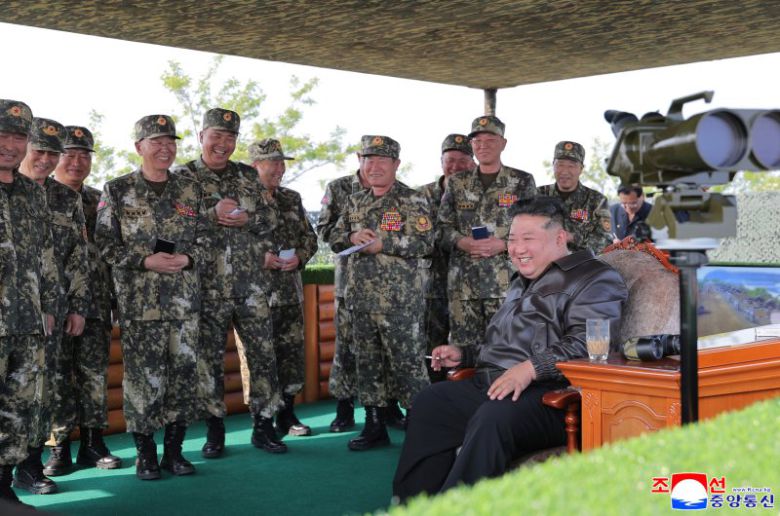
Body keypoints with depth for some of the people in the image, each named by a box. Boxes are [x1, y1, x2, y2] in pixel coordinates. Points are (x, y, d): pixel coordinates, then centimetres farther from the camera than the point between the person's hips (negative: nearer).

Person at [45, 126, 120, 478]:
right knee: (58, 374, 0)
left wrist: (113, 299, 11)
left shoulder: (99, 201, 14)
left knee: (95, 372, 5)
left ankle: (93, 443, 13)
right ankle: (60, 445, 9)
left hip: (95, 301, 4)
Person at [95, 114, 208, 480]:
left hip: (185, 301, 3)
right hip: (138, 302, -3)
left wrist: (187, 259, -9)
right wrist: (145, 261, -14)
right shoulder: (117, 191, 1)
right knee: (143, 377, -2)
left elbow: (205, 240, 11)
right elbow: (105, 245, -2)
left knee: (183, 374, 5)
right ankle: (145, 454, 12)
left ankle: (174, 450, 18)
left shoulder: (190, 190, 10)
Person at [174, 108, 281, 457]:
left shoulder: (247, 176, 13)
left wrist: (246, 219, -8)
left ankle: (264, 426, 15)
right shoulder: (183, 177, 1)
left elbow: (270, 219, 11)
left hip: (250, 282, 3)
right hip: (207, 284, -3)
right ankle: (214, 431, 16)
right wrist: (213, 213, -18)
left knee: (263, 353, 3)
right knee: (209, 357, 4)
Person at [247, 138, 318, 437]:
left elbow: (309, 238, 19)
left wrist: (299, 257, -1)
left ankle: (287, 415, 21)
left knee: (291, 351, 9)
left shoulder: (292, 199, 14)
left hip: (290, 291, 6)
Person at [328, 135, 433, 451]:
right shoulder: (356, 203, 16)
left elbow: (425, 243, -13)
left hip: (400, 300, -6)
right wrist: (353, 237, -5)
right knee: (367, 362, 11)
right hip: (361, 299, 6)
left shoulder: (412, 202, -3)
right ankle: (375, 426, 21)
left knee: (407, 362, -4)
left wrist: (382, 244, -17)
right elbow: (334, 239, 17)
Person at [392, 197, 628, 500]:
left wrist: (532, 368, -28)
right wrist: (464, 354, 24)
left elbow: (586, 344, -18)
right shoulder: (523, 282, 28)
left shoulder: (595, 279, -2)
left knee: (492, 419, -35)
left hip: (550, 395, -9)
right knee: (429, 403, -2)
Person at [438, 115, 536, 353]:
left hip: (506, 282, -2)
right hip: (463, 281, 3)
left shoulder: (522, 182, 6)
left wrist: (501, 244, -12)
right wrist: (462, 242, -8)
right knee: (462, 344, 3)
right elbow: (442, 227, 12)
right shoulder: (457, 183, 14)